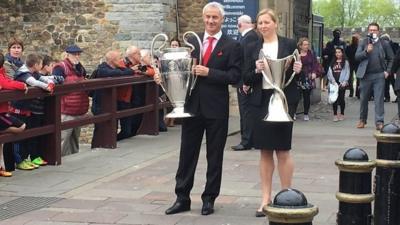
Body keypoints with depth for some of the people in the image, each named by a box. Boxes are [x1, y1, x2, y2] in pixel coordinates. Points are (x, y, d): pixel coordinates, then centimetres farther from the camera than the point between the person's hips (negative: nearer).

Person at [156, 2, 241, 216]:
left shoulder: (231, 46, -3)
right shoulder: (191, 40, 7)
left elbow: (234, 76, -11)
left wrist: (209, 72, -19)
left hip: (216, 109, -3)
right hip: (192, 106, 3)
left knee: (214, 156, 7)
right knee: (187, 154, 7)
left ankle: (209, 199, 18)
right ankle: (182, 198, 15)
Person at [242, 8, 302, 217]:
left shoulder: (289, 44, 1)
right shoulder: (252, 48, 6)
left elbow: (297, 72, 5)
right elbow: (247, 79, 3)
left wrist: (298, 70, -17)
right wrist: (256, 71, -16)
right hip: (261, 103, 2)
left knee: (283, 151, 2)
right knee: (265, 152, 7)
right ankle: (266, 198, 13)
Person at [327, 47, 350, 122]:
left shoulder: (345, 62, 5)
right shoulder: (332, 62, 13)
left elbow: (347, 73, -2)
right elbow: (329, 72, 6)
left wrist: (344, 82, -13)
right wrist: (333, 81, -8)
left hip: (342, 83, -2)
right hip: (334, 83, 3)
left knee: (341, 98, 2)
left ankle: (342, 114, 15)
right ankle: (335, 115, 4)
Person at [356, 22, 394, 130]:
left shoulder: (384, 44, 5)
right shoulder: (363, 43, 7)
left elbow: (391, 59, 11)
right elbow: (357, 56, -1)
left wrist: (387, 71, 0)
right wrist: (366, 51, -16)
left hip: (379, 75, -1)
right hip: (365, 75, 1)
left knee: (379, 99, -5)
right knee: (363, 99, 9)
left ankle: (379, 122, -4)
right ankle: (362, 120, 22)